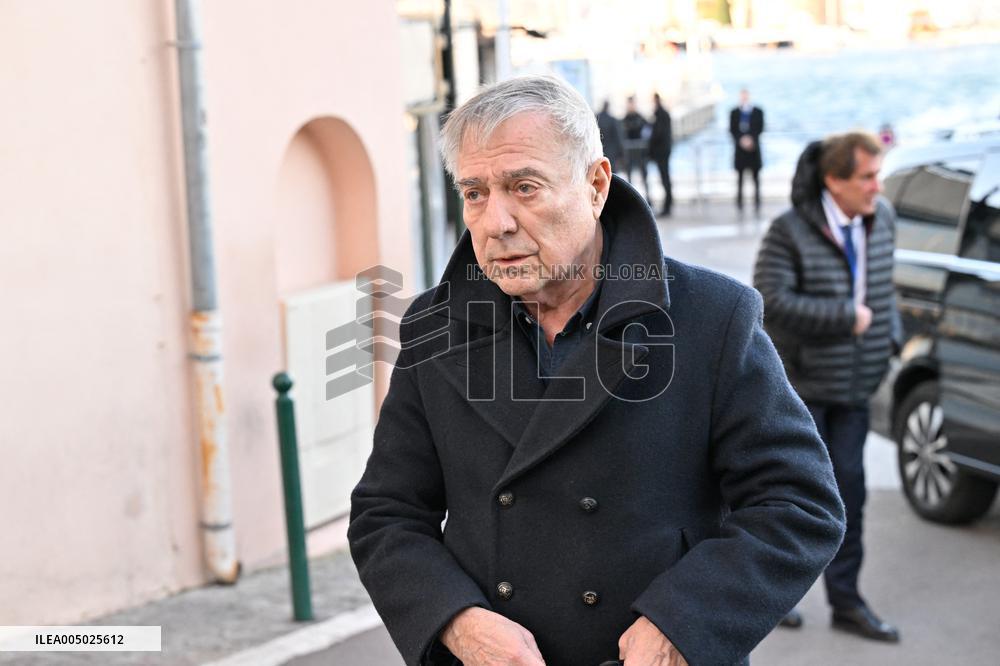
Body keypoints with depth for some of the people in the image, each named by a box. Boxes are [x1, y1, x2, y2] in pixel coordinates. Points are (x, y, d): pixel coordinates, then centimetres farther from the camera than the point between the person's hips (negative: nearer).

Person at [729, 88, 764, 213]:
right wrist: (741, 140, -13)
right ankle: (739, 203, 6)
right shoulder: (734, 113, 7)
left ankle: (757, 204, 4)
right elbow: (732, 130, 1)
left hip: (754, 148, 0)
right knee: (740, 177, 2)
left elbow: (760, 128, 1)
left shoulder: (758, 112, 6)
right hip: (740, 148, 0)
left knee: (756, 177, 1)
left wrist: (751, 139, -14)